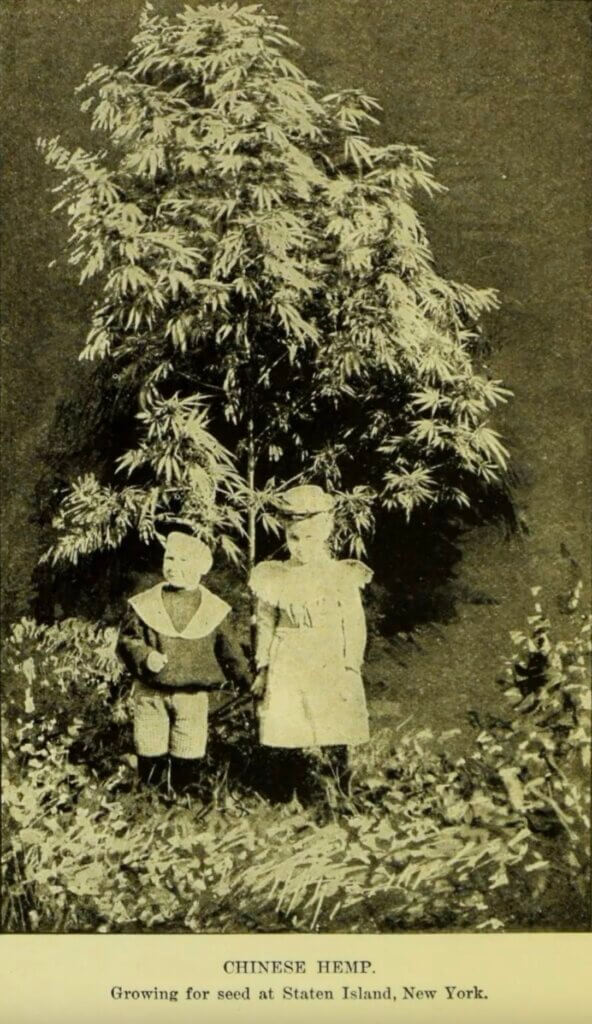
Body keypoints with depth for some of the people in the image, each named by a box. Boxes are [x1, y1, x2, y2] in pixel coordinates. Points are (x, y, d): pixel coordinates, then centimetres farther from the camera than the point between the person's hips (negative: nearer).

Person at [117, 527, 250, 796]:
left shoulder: (216, 610, 2)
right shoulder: (143, 604, 1)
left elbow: (230, 653, 8)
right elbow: (127, 640, 0)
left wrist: (248, 683, 4)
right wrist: (145, 656, -19)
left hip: (193, 694, 0)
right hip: (150, 693, 0)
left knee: (188, 758, 5)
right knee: (150, 752, 8)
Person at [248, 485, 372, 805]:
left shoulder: (344, 576, 1)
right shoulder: (273, 578, 3)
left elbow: (354, 626, 3)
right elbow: (265, 625, 9)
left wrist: (350, 668, -3)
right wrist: (263, 668, 4)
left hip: (332, 670, 0)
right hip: (287, 673, 1)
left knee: (337, 746, 1)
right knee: (289, 748, 5)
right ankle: (288, 802, 18)